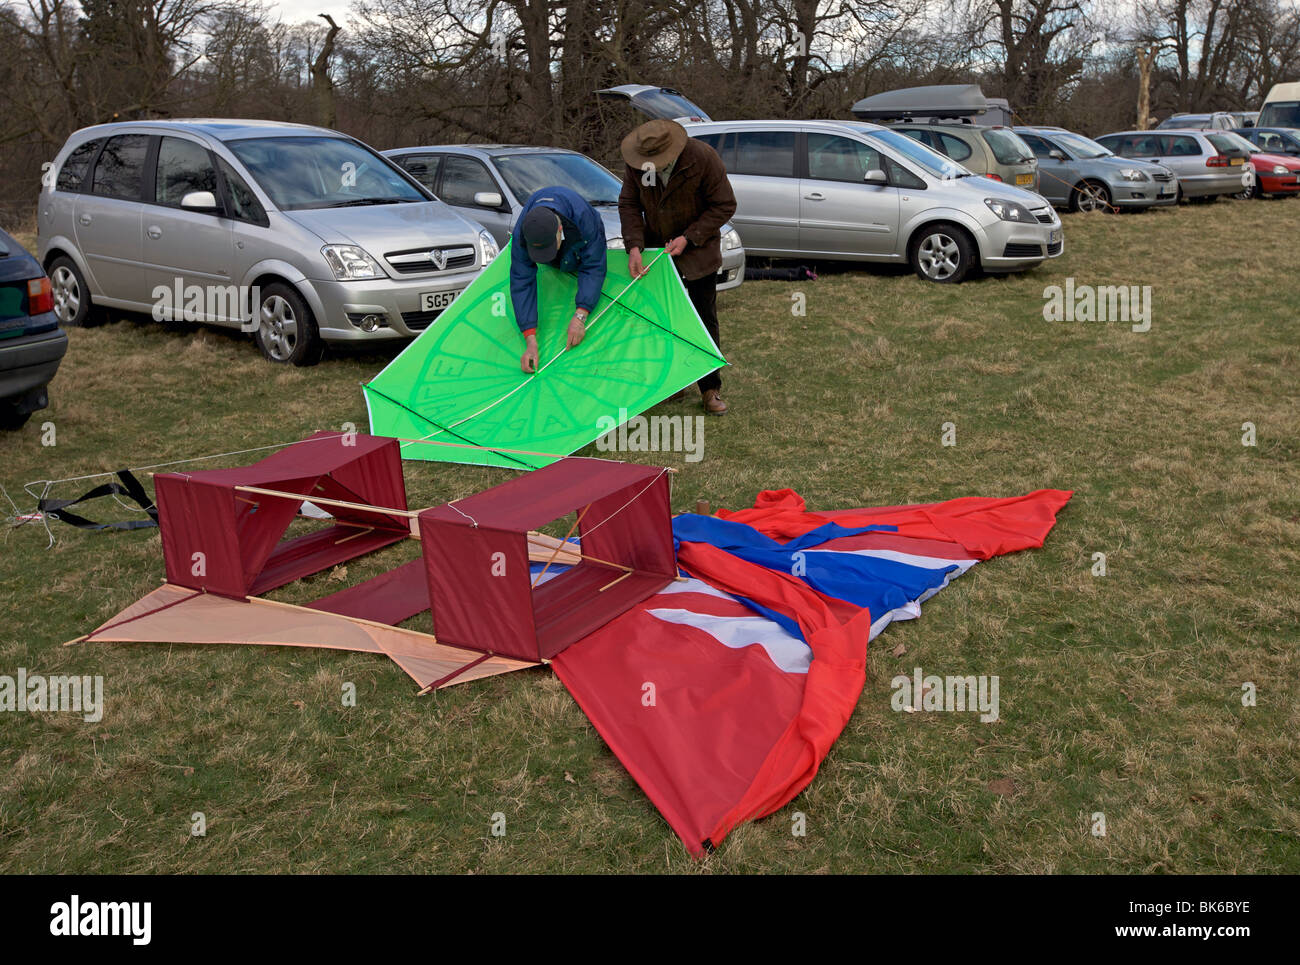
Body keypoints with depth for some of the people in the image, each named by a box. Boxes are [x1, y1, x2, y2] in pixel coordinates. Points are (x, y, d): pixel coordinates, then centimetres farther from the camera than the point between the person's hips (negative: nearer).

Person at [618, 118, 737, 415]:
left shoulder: (703, 158, -23)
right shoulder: (634, 162, -13)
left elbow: (724, 206, -16)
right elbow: (629, 204, -3)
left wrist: (688, 239, -21)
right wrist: (634, 246, -18)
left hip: (697, 249, -3)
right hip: (656, 248, 3)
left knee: (704, 320, 1)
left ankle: (711, 388, 11)